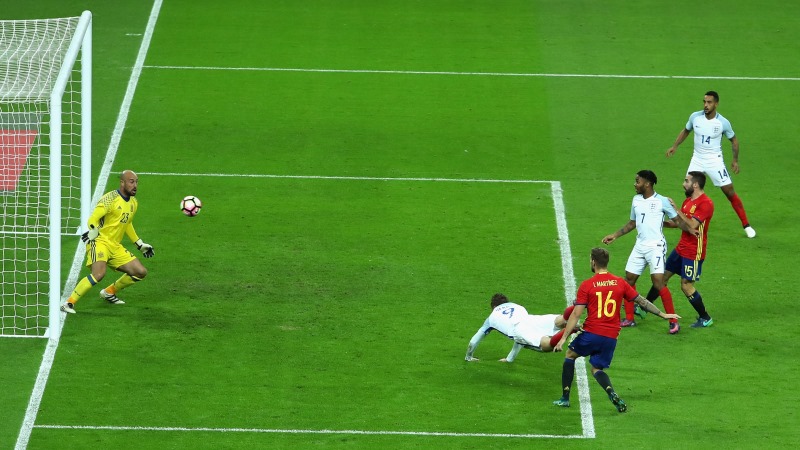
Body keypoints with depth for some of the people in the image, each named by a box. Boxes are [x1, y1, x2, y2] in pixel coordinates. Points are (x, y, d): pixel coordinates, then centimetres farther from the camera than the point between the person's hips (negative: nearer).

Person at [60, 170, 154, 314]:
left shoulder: (133, 203, 13)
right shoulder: (111, 198, -13)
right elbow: (93, 218, -21)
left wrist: (140, 244, 30)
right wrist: (93, 230, -41)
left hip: (116, 247, 8)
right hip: (100, 242, -8)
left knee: (140, 272, 4)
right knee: (99, 273, -32)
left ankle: (109, 292, 24)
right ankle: (69, 303, -23)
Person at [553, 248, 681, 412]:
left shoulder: (586, 285, -5)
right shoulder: (620, 283, 5)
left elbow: (576, 314, -8)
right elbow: (642, 301, 11)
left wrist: (563, 338, -6)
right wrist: (663, 315, 22)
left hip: (592, 333, -3)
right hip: (611, 337, 3)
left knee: (570, 355, 22)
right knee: (597, 369, 18)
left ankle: (565, 397, 18)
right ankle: (612, 393, -13)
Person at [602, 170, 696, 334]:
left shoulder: (662, 201, -7)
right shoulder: (636, 200, 12)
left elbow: (677, 220, -4)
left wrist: (690, 229, -22)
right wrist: (615, 235, 21)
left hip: (656, 246, -7)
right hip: (639, 246, 7)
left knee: (658, 282, -17)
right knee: (628, 280, 7)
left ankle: (673, 322, -12)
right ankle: (629, 319, 20)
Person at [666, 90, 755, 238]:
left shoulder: (723, 123, -14)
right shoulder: (695, 117, -7)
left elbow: (733, 139, 3)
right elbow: (686, 131, 13)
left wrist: (735, 160, -1)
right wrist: (674, 146, 5)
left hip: (714, 161, -3)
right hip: (697, 159, 3)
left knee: (729, 192, -4)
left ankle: (746, 225, 5)